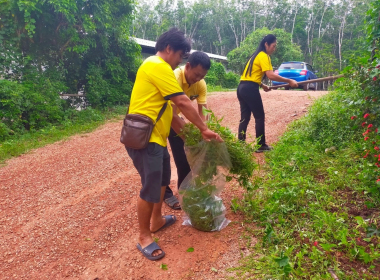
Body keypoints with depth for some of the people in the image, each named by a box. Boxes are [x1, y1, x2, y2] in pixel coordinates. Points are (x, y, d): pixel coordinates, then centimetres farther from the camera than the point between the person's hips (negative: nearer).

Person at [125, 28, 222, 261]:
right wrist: (204, 129, -11)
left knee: (162, 179, 21)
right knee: (151, 187, -2)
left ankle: (156, 221, 38)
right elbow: (183, 102, -18)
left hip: (155, 136, 11)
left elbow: (168, 107, 19)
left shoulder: (156, 67, 20)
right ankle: (144, 237, 15)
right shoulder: (159, 66, -14)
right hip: (145, 138, -11)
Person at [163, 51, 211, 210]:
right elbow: (172, 112, -40)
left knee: (183, 158, 6)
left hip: (175, 118, 6)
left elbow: (202, 112, -18)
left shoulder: (200, 84, -17)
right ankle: (167, 194, 13)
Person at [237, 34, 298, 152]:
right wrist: (289, 81, -13)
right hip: (250, 89, -9)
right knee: (260, 117, 0)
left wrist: (262, 85, 21)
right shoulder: (263, 56, -7)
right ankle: (261, 146, 6)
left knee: (245, 117, 9)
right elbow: (271, 75, -18)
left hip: (242, 87, 9)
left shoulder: (256, 55, 22)